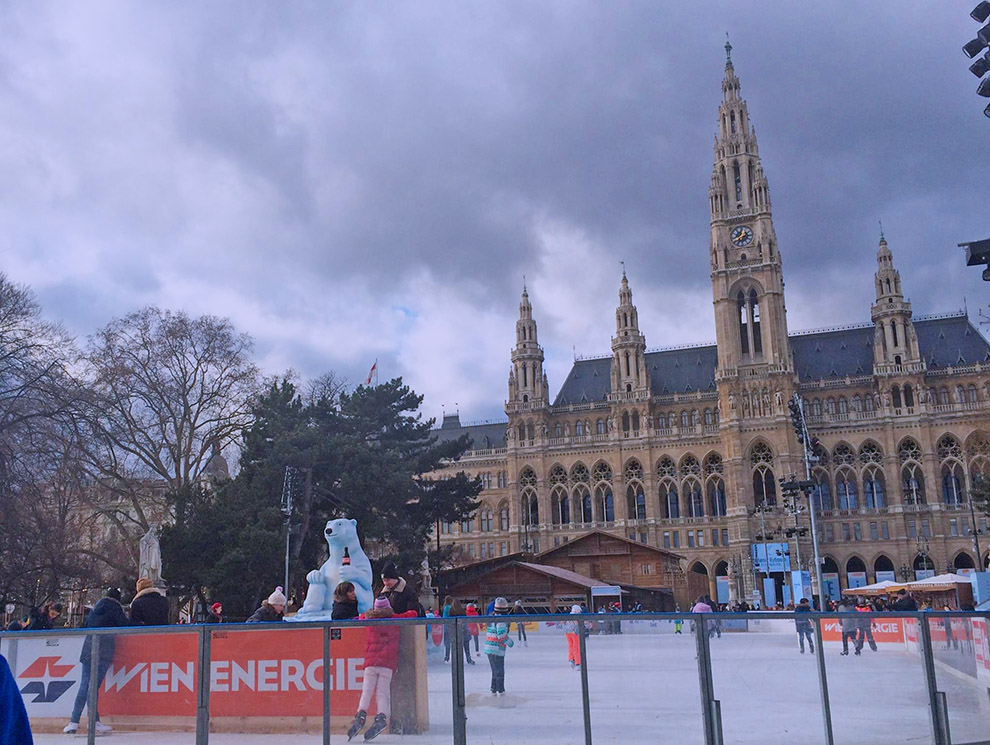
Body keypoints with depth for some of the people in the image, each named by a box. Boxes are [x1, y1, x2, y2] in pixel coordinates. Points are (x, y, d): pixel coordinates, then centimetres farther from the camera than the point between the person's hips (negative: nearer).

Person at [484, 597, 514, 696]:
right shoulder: (501, 620, -16)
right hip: (497, 649, -8)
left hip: (489, 648, 8)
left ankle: (494, 689, 23)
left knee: (495, 670, 19)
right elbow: (501, 635, -24)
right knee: (499, 670, 2)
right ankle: (500, 690, 5)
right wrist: (509, 642, -9)